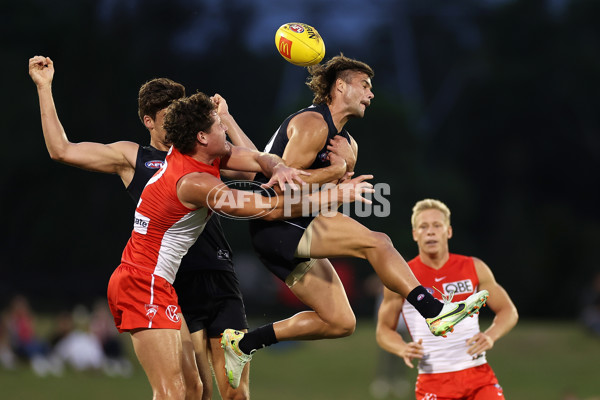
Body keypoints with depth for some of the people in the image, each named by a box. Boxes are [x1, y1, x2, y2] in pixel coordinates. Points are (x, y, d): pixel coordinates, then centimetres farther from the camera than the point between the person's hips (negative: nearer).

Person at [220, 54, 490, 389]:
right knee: (376, 242, -22)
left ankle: (245, 343, 11)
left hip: (296, 232, 10)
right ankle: (433, 309, -29)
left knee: (341, 323, 6)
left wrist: (347, 166, -2)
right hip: (275, 225, -10)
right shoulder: (313, 123, -8)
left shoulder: (348, 144, 21)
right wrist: (336, 171, -8)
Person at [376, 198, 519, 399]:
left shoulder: (474, 268, 5)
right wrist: (403, 349, -14)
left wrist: (490, 336, -10)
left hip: (478, 374, 1)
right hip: (433, 381, -1)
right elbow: (384, 330, 8)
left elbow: (509, 311, 11)